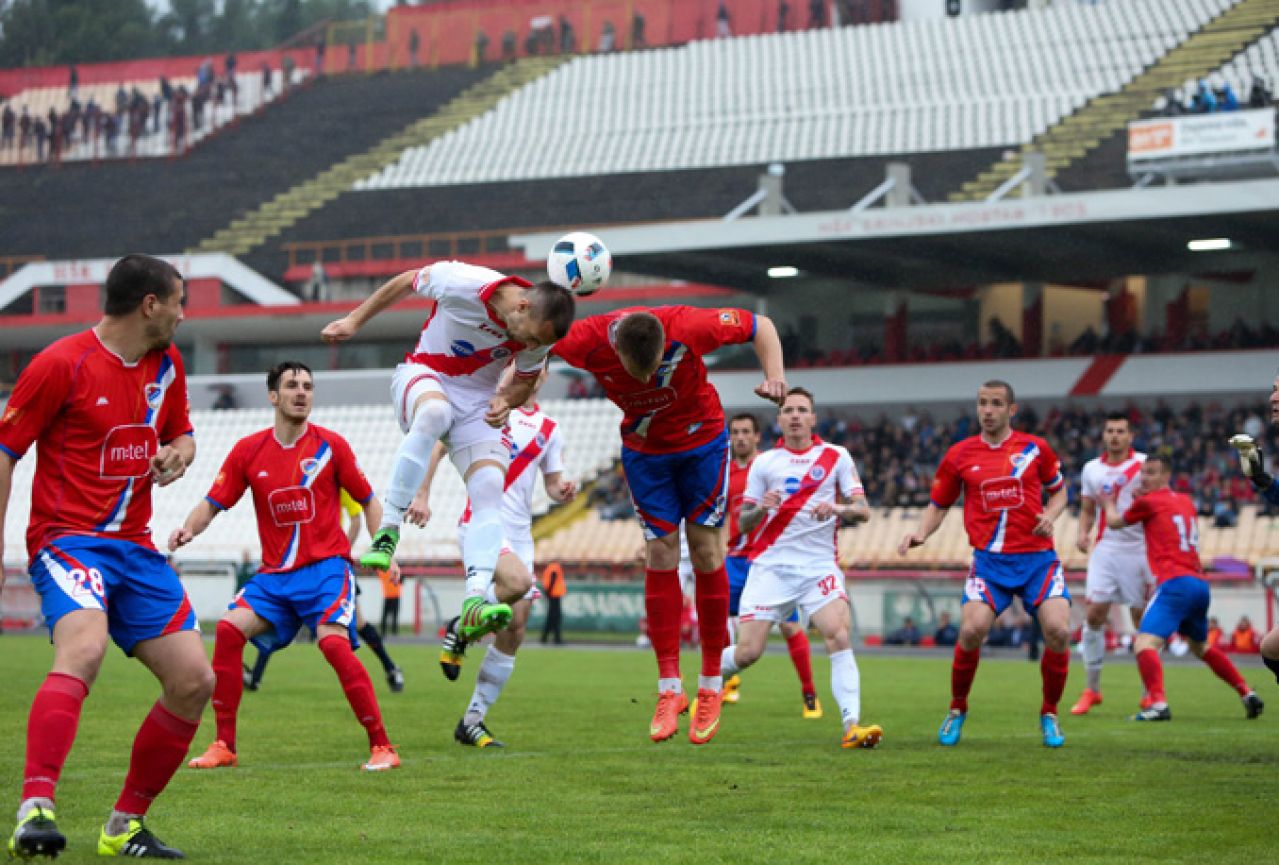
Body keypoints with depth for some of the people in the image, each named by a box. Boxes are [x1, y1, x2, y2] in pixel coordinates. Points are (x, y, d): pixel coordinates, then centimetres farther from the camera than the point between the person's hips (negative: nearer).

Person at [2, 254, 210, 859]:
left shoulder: (166, 364, 13)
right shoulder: (62, 363, -8)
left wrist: (179, 452, 3)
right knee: (84, 648, -34)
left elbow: (180, 432, 28)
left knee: (194, 680, -1)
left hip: (135, 547, 7)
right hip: (68, 539, -7)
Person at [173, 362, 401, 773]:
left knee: (333, 642, -25)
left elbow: (368, 500, 8)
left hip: (326, 567, -3)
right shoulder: (248, 450, 3)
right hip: (275, 573, 3)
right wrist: (189, 528, -16)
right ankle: (224, 746, -6)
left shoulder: (330, 445, -1)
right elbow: (213, 503, 5)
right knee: (229, 628, -16)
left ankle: (382, 747, -15)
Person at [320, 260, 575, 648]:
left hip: (478, 401, 4)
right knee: (433, 413, -41)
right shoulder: (461, 283, -26)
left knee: (489, 490, -20)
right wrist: (354, 321, 0)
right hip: (424, 377, -4)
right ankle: (388, 529, -33)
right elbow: (405, 282, -7)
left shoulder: (539, 335, -13)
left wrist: (507, 401, -14)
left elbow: (525, 380, 8)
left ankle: (475, 602, -27)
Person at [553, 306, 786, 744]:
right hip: (643, 449, 1)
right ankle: (669, 690, -2)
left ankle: (711, 687, 6)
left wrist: (775, 376, -30)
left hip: (701, 440, -1)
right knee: (660, 555, -5)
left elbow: (760, 325, -15)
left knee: (706, 552, -2)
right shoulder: (589, 340, -29)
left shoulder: (688, 327, -32)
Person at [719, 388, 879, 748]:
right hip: (771, 566, 0)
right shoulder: (764, 463, 7)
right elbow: (743, 521, 8)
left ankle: (852, 727, -28)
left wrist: (838, 508, -21)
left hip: (819, 566, 0)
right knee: (748, 652, -6)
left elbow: (863, 511, 0)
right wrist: (760, 508, -15)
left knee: (839, 635, -23)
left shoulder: (837, 457, 6)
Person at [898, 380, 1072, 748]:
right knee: (971, 630, -20)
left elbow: (1059, 491, 17)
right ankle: (957, 710, 6)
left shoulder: (1035, 448, 4)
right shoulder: (959, 455, 4)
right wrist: (920, 533, -6)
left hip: (1038, 557, 0)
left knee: (1058, 630, -16)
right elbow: (938, 505, 13)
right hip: (990, 559, 0)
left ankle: (1049, 715, 7)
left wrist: (1049, 516, -4)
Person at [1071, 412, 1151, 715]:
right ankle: (1092, 689, 3)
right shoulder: (1091, 469, 10)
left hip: (1139, 550, -3)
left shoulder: (1144, 464, -1)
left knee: (1143, 620, 1)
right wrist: (1083, 534, 1)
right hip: (1105, 549, 3)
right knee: (1093, 614, -7)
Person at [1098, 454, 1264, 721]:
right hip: (1200, 584, 8)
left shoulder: (1147, 502, 0)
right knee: (1200, 646, 28)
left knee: (1145, 643, -19)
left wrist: (1109, 504, 38)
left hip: (1175, 584, -8)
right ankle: (1248, 694, 29)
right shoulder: (1185, 501, 19)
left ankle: (1159, 704, -39)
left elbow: (1115, 522, 18)